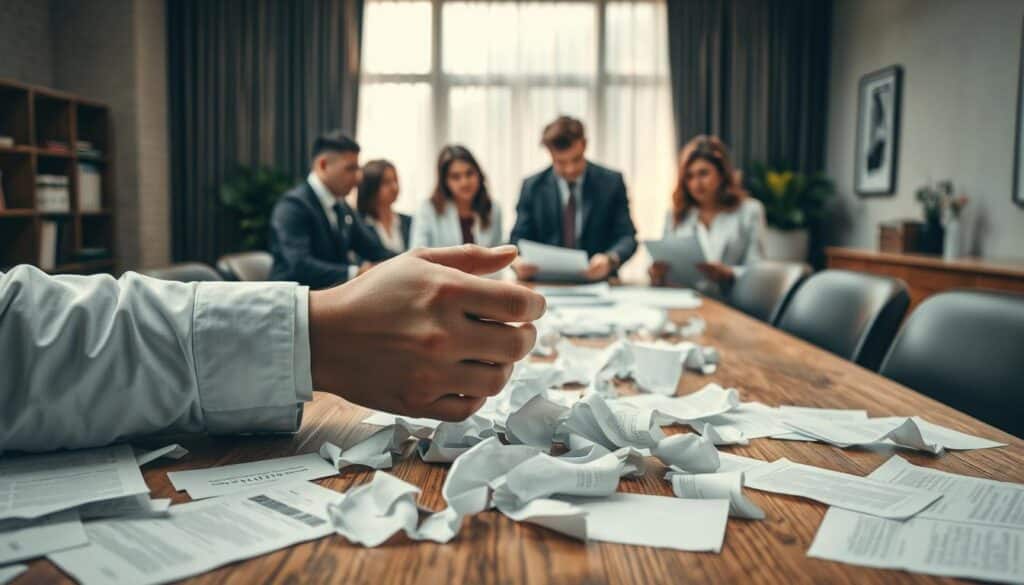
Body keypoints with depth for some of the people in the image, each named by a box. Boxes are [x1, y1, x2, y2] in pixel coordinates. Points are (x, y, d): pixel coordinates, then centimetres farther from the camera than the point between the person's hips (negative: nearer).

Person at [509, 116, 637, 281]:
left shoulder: (611, 182, 1)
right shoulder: (533, 187, 3)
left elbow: (627, 237, -1)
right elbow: (519, 238, 4)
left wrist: (611, 260, -23)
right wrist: (517, 261, -20)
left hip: (598, 283, 0)